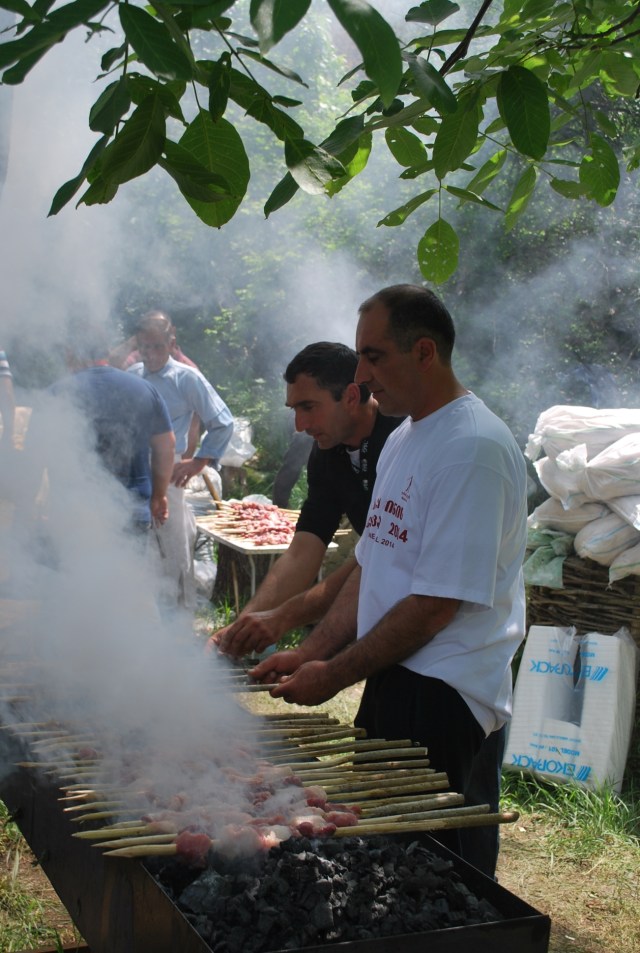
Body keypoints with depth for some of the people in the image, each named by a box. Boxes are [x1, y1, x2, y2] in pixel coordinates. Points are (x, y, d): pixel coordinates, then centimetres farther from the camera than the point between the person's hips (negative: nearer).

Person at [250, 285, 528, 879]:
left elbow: (438, 602, -20)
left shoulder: (473, 447, -17)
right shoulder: (403, 440, 14)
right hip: (391, 681, 9)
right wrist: (309, 653, 7)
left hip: (443, 698, -9)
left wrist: (334, 675, -13)